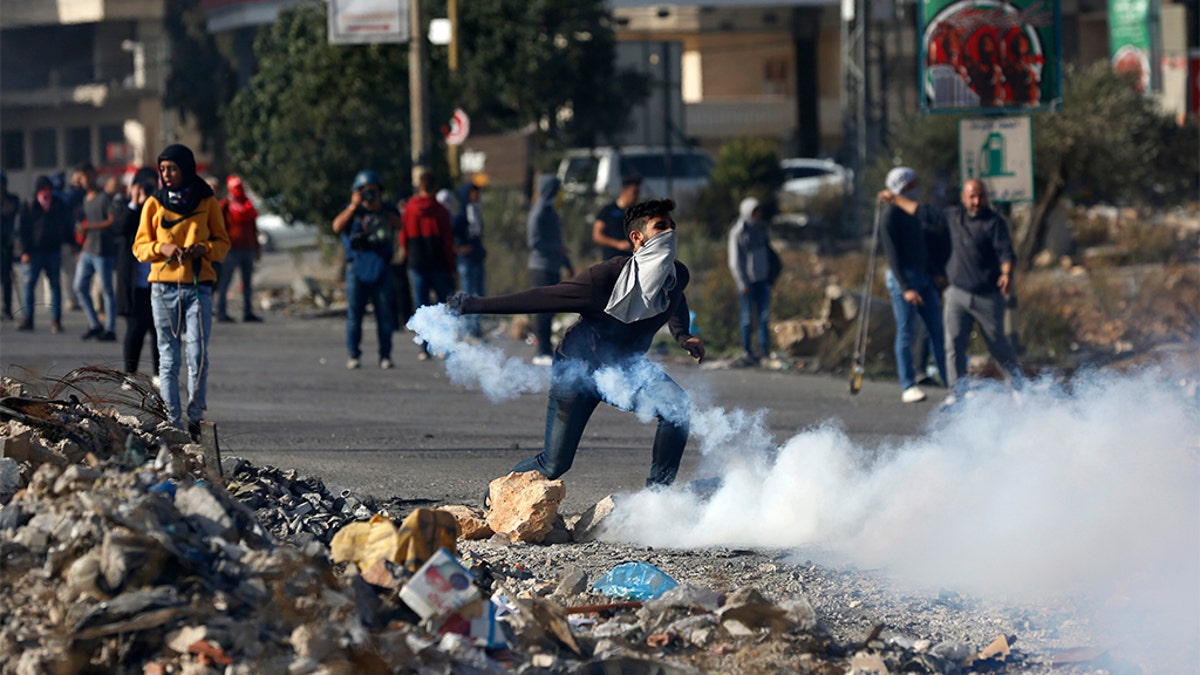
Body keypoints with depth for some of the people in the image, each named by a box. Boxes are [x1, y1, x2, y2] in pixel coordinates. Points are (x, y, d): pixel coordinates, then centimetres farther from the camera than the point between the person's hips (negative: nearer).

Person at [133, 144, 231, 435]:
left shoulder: (207, 201, 7)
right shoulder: (154, 203, 8)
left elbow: (222, 242, 10)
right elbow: (140, 246, 9)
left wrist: (204, 249, -11)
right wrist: (161, 248, -12)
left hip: (199, 286, -1)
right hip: (164, 287, 1)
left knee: (198, 355, -9)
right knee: (168, 358, 1)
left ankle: (195, 418, 1)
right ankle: (172, 420, 3)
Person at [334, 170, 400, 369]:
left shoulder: (386, 211, 12)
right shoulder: (351, 211, 7)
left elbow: (398, 224, -4)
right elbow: (337, 227, -9)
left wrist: (379, 208, -11)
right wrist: (354, 206, -12)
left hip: (380, 269, 1)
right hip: (356, 267, -1)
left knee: (384, 314, 1)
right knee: (354, 313, -1)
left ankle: (385, 355, 6)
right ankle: (353, 355, 4)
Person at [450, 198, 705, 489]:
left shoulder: (677, 276, -13)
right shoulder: (606, 276, -31)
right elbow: (543, 298, -24)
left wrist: (682, 336, 0)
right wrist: (476, 305, -24)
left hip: (626, 367, 5)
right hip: (579, 369, -5)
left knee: (677, 407, -24)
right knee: (554, 464, -7)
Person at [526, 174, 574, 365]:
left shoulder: (550, 210, 17)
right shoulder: (539, 212, -13)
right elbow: (534, 242, -20)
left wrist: (567, 263, 24)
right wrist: (557, 249, -16)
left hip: (553, 267, 9)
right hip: (542, 267, -9)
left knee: (549, 310, 11)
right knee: (544, 309, -9)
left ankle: (546, 351, 17)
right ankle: (543, 352, -8)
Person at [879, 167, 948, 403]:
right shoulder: (891, 215, -9)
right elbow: (892, 255, -14)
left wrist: (935, 273, 17)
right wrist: (905, 288, -20)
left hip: (924, 277, 7)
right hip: (903, 277, -7)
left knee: (937, 331, 4)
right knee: (906, 333, -4)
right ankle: (908, 387, 1)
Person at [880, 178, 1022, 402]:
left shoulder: (994, 222, -7)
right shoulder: (953, 217, 10)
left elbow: (1005, 251, -19)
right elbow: (924, 213, 23)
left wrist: (1006, 273, -39)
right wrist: (895, 199, 31)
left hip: (987, 296, -4)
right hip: (957, 293, 4)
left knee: (997, 344, 5)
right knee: (954, 342, -4)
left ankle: (1017, 383, 25)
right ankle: (957, 390, 1)